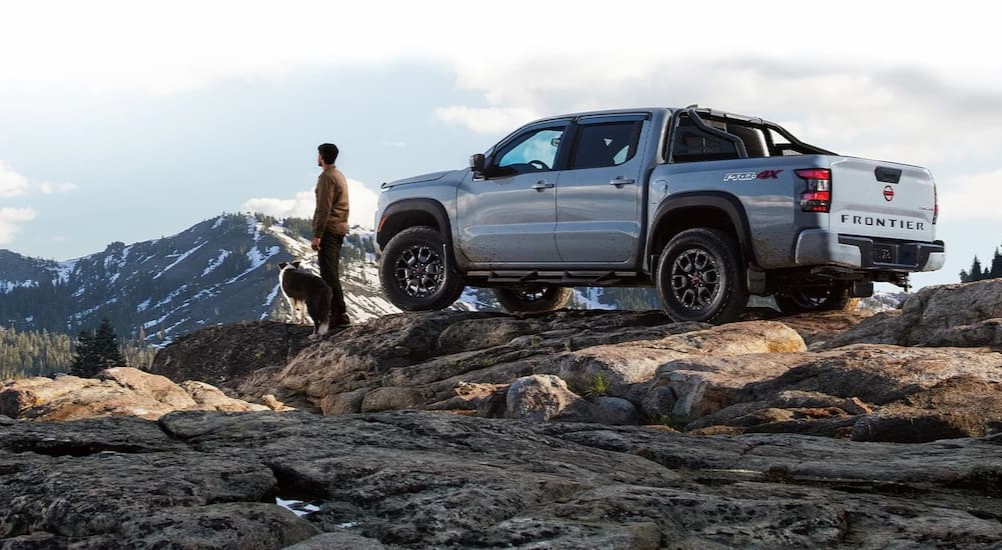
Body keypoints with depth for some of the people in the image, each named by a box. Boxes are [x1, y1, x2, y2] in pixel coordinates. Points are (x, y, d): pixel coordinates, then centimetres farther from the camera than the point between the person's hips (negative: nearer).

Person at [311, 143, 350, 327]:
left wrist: (317, 235, -20)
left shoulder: (327, 177, -13)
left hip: (329, 230, -10)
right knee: (331, 272, 14)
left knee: (328, 272, -11)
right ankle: (336, 311, 16)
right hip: (340, 229, 10)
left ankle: (339, 313, -16)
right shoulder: (339, 175, 19)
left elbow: (324, 209, -19)